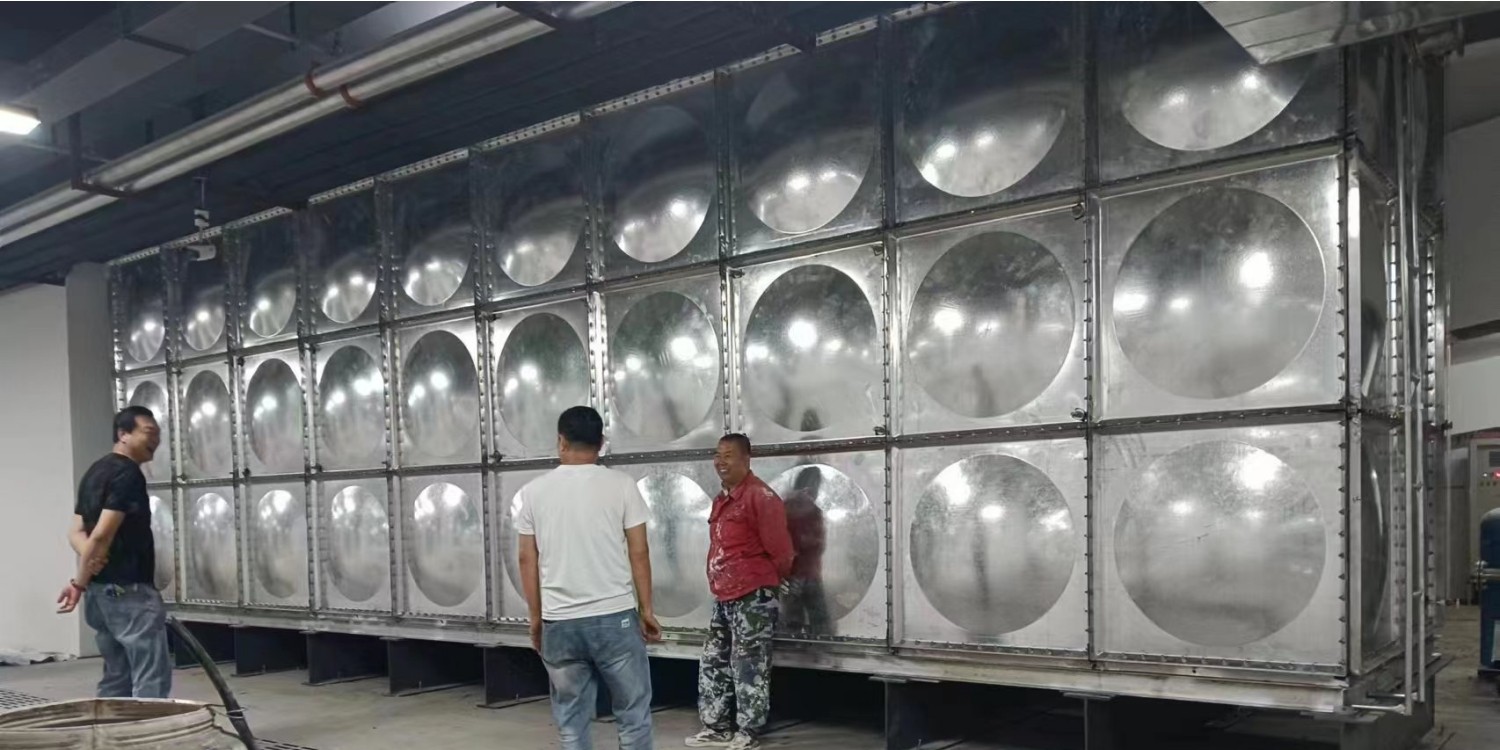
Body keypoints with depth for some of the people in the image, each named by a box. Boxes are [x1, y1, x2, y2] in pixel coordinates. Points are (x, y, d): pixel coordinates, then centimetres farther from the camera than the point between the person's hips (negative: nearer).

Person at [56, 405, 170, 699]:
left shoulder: (95, 472, 16)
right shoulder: (128, 474, -14)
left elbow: (76, 531, 11)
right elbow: (102, 534, -21)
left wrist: (90, 558, -9)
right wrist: (80, 583, -13)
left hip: (101, 589, 10)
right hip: (128, 589, -10)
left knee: (117, 676, 15)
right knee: (152, 675, -7)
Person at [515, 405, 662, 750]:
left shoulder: (532, 491, 2)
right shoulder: (620, 485, -5)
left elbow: (527, 560, 5)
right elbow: (639, 553, -4)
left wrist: (536, 617, 14)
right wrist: (646, 609, 5)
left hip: (559, 622, 2)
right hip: (615, 617, -2)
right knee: (633, 714, 10)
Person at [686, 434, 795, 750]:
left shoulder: (760, 496, -14)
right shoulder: (721, 499, 14)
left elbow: (779, 549, -14)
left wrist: (767, 581, 1)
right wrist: (720, 583, 16)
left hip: (753, 598, -9)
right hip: (723, 597, 9)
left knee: (749, 668, -1)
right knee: (713, 663, 15)